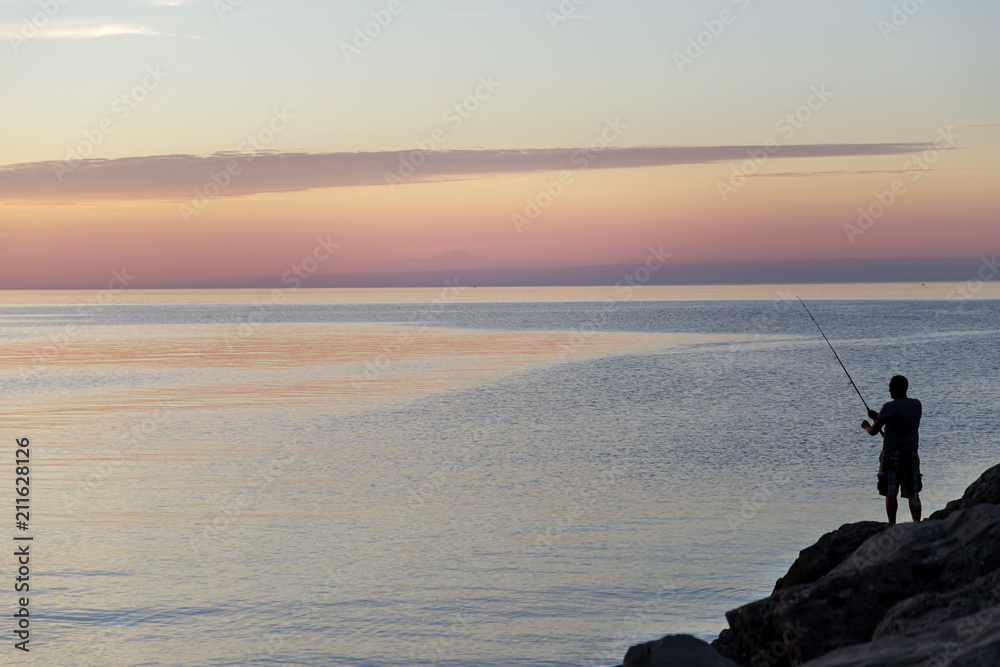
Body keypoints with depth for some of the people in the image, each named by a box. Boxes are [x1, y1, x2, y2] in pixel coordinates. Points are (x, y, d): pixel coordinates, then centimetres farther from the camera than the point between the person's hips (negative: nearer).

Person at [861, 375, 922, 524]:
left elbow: (873, 431, -9)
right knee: (913, 494, 6)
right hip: (911, 454, 5)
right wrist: (878, 416, 24)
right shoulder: (916, 405, 5)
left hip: (891, 454, -5)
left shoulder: (889, 407, -12)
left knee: (890, 494, 2)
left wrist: (866, 426, 14)